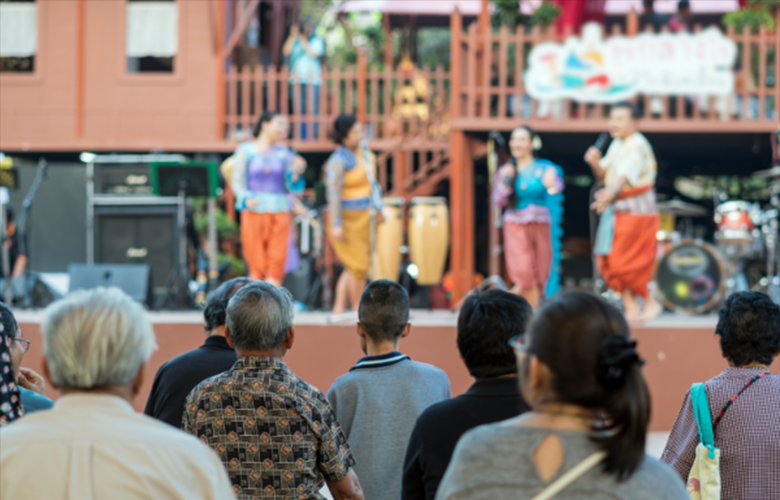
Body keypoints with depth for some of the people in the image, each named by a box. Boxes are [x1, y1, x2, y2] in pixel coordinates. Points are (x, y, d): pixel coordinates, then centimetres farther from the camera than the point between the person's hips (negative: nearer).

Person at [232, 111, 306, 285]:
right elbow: (237, 181, 1)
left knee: (277, 261, -6)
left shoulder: (283, 153, 12)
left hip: (280, 212, 3)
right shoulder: (245, 151, 5)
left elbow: (291, 187, 11)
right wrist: (246, 199, -17)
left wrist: (296, 176, -10)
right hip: (255, 211, -2)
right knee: (257, 263, -3)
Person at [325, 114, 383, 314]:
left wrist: (377, 208, 19)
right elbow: (333, 193, -22)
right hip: (346, 218, -8)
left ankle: (339, 308, 17)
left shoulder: (362, 148, 3)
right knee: (359, 266, -3)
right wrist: (336, 225, -24)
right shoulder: (339, 161, -21)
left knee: (354, 267, 11)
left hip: (361, 215, 8)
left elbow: (371, 181, 14)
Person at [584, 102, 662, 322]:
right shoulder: (616, 145, 13)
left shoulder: (637, 145, -13)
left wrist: (610, 194, -41)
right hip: (616, 210, 9)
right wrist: (595, 164, -6)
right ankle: (631, 308, 10)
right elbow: (603, 176, 15)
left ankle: (650, 302, 7)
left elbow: (626, 175, -27)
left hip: (636, 211, -9)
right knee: (608, 262, 4)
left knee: (624, 263, -9)